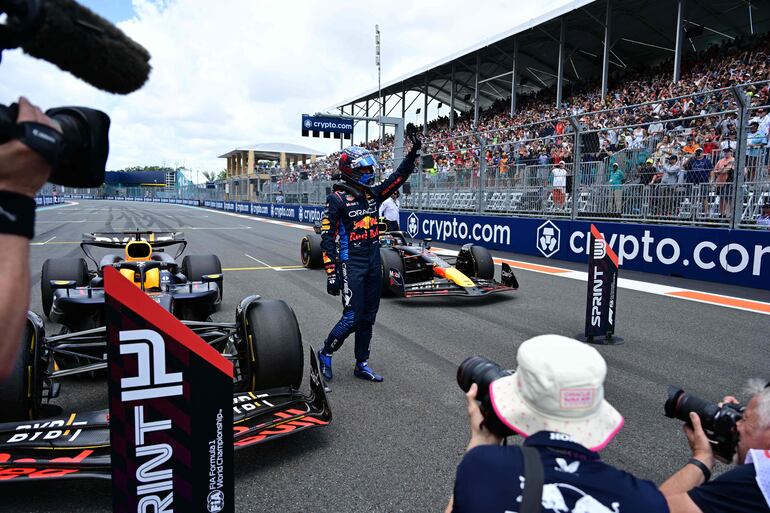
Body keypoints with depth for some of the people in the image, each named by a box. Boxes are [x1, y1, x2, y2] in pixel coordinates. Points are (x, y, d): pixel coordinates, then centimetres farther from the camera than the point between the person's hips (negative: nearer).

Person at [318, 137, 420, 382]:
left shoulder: (372, 193, 8)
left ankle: (361, 364, 23)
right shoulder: (337, 199, -11)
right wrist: (331, 274, -15)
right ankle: (325, 353, 17)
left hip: (374, 264, 7)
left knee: (368, 317, 11)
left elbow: (398, 177, 18)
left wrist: (413, 154, 6)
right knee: (352, 318, -7)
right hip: (351, 265, -7)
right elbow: (327, 238, -12)